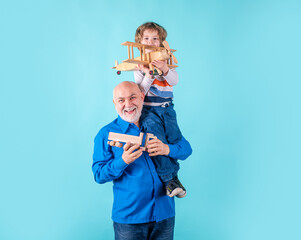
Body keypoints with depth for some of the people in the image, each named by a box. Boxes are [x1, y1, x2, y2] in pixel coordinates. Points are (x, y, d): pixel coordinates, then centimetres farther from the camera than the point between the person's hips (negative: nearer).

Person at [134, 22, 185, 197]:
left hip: (167, 108, 3)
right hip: (148, 109, -3)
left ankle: (172, 174, 20)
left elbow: (175, 81, -11)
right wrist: (148, 75, -22)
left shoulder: (166, 61, 6)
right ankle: (169, 179, -12)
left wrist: (165, 69, -29)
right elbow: (140, 92, -7)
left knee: (175, 140, 1)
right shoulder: (138, 65, 0)